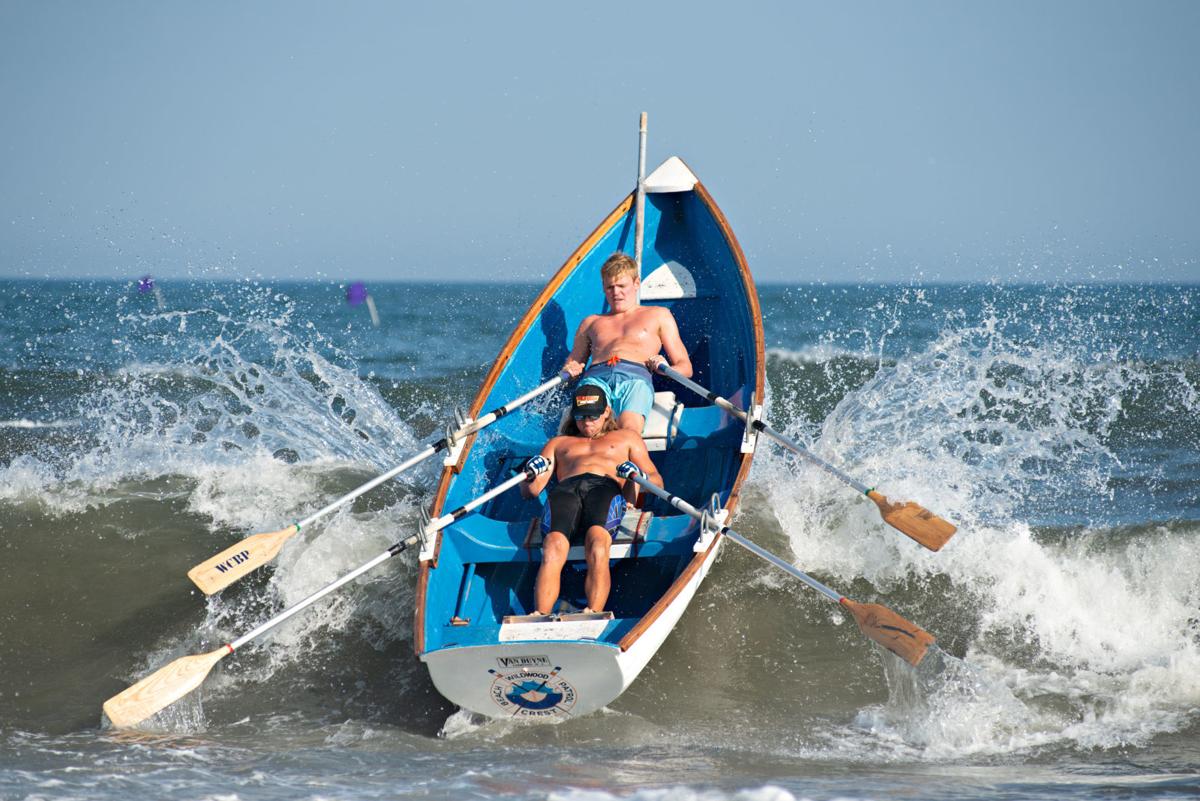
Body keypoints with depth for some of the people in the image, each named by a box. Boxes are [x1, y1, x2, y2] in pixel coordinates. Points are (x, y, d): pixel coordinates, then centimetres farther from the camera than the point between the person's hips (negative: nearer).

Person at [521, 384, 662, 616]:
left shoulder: (626, 438, 35)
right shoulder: (558, 443, 38)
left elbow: (657, 481, 23)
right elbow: (530, 491, 25)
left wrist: (640, 476, -2)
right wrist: (532, 474, 1)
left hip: (606, 487, -1)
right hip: (565, 490, 1)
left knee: (597, 544, -38)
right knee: (553, 548, -34)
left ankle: (594, 614, -53)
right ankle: (540, 618, -50)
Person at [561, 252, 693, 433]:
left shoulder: (658, 315, 30)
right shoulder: (591, 322, 38)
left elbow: (686, 367, 24)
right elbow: (571, 365, 35)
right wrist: (569, 371, 9)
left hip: (636, 377, -2)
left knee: (629, 427, -40)